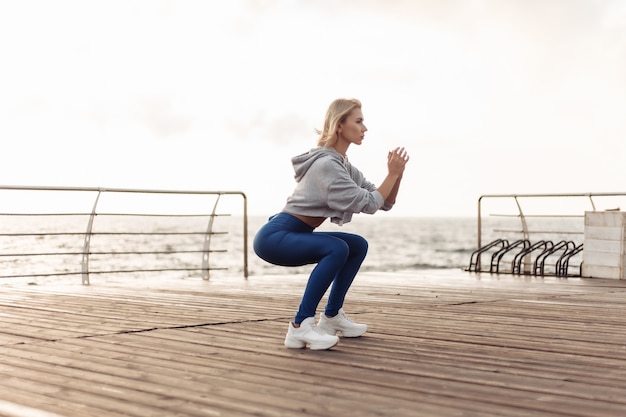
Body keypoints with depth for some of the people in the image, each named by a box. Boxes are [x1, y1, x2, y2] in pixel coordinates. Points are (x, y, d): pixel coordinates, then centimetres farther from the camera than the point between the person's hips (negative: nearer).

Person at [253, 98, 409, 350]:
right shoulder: (326, 164, -19)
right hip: (274, 237, -10)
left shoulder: (344, 165, 11)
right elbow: (368, 204, -20)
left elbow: (384, 203, 10)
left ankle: (332, 316, 17)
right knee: (337, 249, -29)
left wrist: (397, 174, -5)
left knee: (358, 246, 12)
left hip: (295, 235, 10)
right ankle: (300, 326, -26)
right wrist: (393, 174, -13)